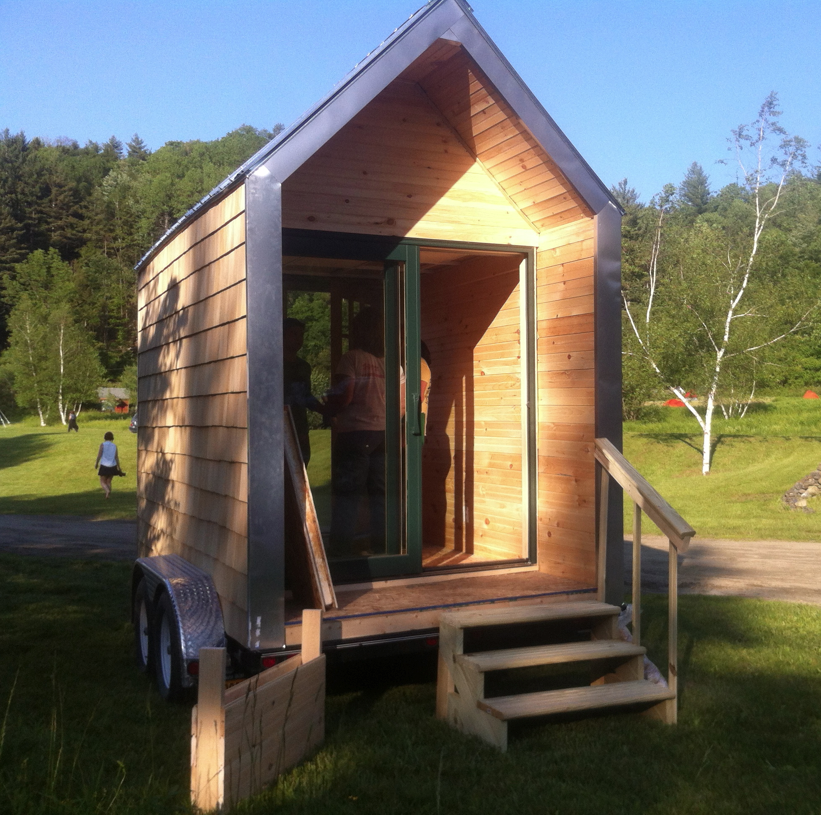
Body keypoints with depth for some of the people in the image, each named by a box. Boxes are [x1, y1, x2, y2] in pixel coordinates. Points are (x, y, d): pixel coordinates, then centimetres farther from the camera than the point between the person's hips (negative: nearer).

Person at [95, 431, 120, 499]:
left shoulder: (102, 445, -5)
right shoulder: (114, 446, 2)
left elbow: (99, 455, -11)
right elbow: (117, 457, 0)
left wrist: (96, 463, 2)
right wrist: (118, 468, 6)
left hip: (104, 466, -3)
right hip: (112, 467, 3)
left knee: (102, 482, 8)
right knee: (108, 481, 19)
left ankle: (107, 491, -20)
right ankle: (108, 495, 12)